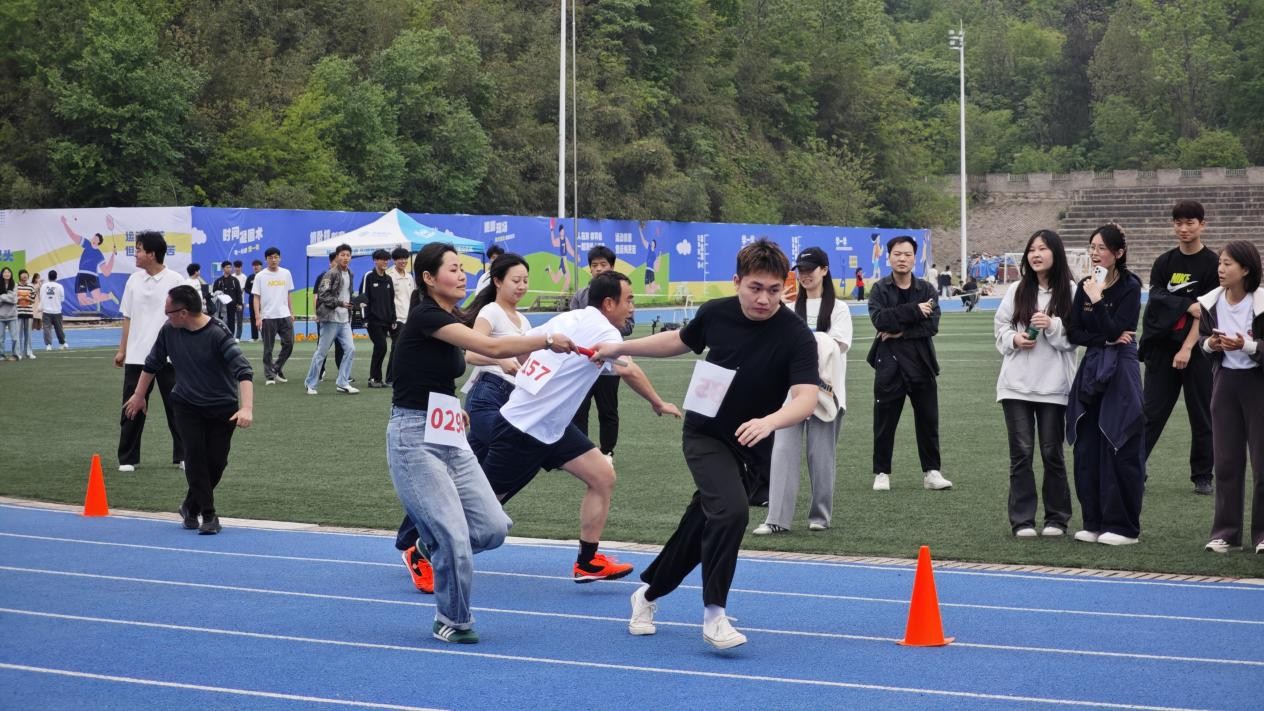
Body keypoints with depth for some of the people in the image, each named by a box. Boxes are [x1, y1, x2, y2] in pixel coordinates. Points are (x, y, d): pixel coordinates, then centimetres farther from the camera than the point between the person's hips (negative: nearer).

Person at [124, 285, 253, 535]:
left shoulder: (218, 334, -23)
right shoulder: (169, 330, -9)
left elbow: (243, 371, -31)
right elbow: (152, 364, 9)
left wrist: (247, 408, -44)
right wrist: (139, 395, 18)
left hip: (222, 408, -2)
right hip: (186, 404, 3)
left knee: (216, 461, -2)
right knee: (195, 454, -13)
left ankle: (190, 508, 21)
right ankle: (208, 515, -7)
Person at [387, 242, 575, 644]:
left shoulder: (449, 320, 11)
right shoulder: (425, 316, -17)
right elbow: (491, 347, -25)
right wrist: (547, 341, -20)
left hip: (449, 438, 8)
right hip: (414, 439, -8)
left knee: (492, 527, -3)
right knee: (455, 537, -11)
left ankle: (433, 544, 25)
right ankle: (451, 622, 10)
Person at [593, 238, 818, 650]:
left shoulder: (795, 335, -21)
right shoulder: (715, 313, -11)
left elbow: (806, 397, -32)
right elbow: (681, 341, 11)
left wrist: (768, 422, -51)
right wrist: (620, 348, 15)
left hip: (748, 447, 1)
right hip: (703, 434, -1)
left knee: (700, 528, 13)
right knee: (730, 510, -25)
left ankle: (649, 594, 37)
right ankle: (714, 616, -16)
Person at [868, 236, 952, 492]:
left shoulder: (926, 289, 6)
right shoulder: (880, 290, 1)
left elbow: (933, 324, -8)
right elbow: (880, 319, -17)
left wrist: (901, 331, -16)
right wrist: (915, 311, -19)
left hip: (921, 363, 2)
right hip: (889, 365, -2)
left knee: (928, 420, 5)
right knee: (885, 421, 3)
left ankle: (931, 472, 12)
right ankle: (881, 473, 13)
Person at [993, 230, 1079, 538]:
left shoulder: (1070, 291, -3)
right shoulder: (1017, 290, 5)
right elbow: (1000, 326, 13)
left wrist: (1053, 326, -19)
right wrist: (1014, 339, -6)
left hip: (1053, 385, -2)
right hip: (1016, 383, 2)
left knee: (1052, 453, 6)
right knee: (1021, 452, 2)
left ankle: (1056, 518, 17)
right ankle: (1022, 520, 8)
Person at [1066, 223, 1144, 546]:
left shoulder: (1129, 287, -6)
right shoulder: (1085, 286, 10)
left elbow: (1116, 330, -15)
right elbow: (1074, 333, 5)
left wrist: (1098, 300, -18)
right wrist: (1106, 340, -8)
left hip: (1120, 373, -6)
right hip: (1091, 371, 6)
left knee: (1119, 451, -4)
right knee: (1087, 450, 5)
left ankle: (1122, 525, 2)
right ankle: (1094, 522, 14)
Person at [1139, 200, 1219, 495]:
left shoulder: (1212, 264, -2)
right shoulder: (1164, 263, 9)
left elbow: (1207, 311, -8)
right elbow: (1156, 298, -4)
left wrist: (1188, 348, -15)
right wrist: (1188, 306, -18)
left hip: (1197, 349, -2)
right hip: (1162, 347, 2)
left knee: (1201, 415, 4)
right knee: (1151, 413, 0)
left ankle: (1202, 476, 14)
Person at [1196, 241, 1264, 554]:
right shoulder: (1210, 302, -1)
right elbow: (1202, 339, 12)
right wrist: (1209, 344, -8)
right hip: (1225, 382, 4)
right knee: (1226, 460, 7)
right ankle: (1225, 531, 13)